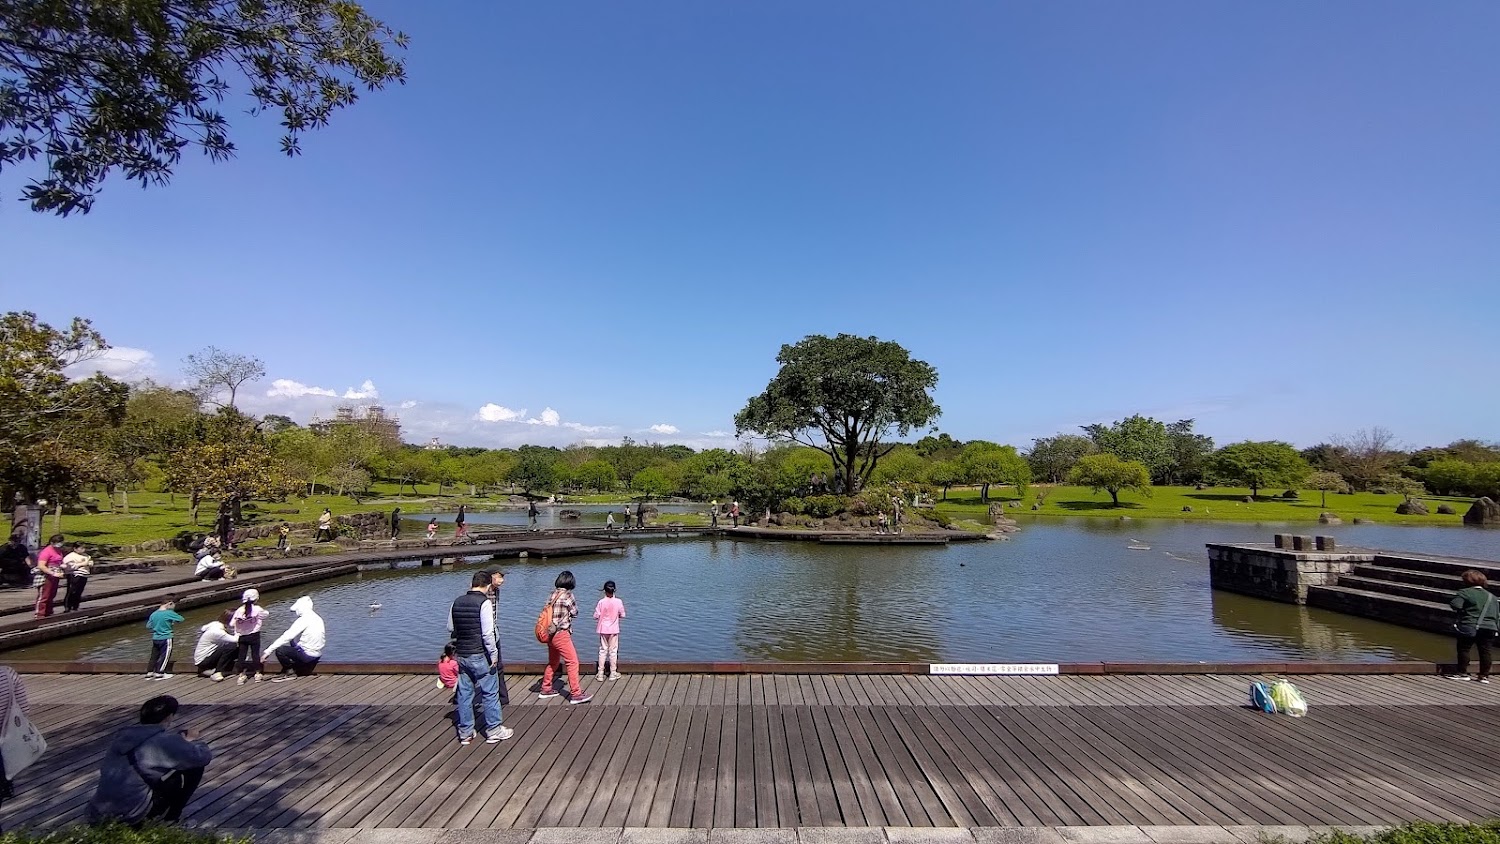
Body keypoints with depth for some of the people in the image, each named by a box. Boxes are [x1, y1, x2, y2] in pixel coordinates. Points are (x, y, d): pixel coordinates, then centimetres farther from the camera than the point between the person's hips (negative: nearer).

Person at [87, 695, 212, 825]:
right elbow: (204, 757, -13)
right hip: (134, 813, -7)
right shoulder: (165, 740, -13)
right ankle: (170, 816, 8)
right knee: (194, 767, 0)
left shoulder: (123, 735, 8)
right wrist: (191, 741, 10)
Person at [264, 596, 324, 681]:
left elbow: (286, 637, -18)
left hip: (307, 654, -8)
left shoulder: (303, 620, -14)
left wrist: (268, 651, -15)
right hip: (317, 655, 8)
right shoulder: (318, 618, 9)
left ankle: (290, 672, 5)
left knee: (279, 650, -7)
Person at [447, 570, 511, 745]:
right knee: (490, 693, 6)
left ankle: (465, 732, 23)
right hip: (480, 655, -6)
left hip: (461, 655, 6)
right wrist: (493, 654, -10)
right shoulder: (484, 602, -16)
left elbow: (450, 628, 13)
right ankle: (493, 730, 14)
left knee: (464, 693, 14)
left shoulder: (457, 602, 3)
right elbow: (488, 633, -18)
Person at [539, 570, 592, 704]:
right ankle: (575, 694, -6)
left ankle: (546, 690, 34)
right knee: (572, 662, -5)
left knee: (553, 662, 23)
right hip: (561, 634, -8)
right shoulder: (567, 595, -12)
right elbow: (575, 613, -2)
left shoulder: (553, 594, 7)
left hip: (550, 634, 8)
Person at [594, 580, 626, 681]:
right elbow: (622, 615, -3)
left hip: (603, 630, 0)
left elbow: (596, 616, -10)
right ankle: (613, 673, 14)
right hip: (614, 630, 0)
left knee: (603, 650, 11)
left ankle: (600, 674, 14)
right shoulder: (618, 602, -11)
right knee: (613, 651, 9)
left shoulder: (601, 602, -12)